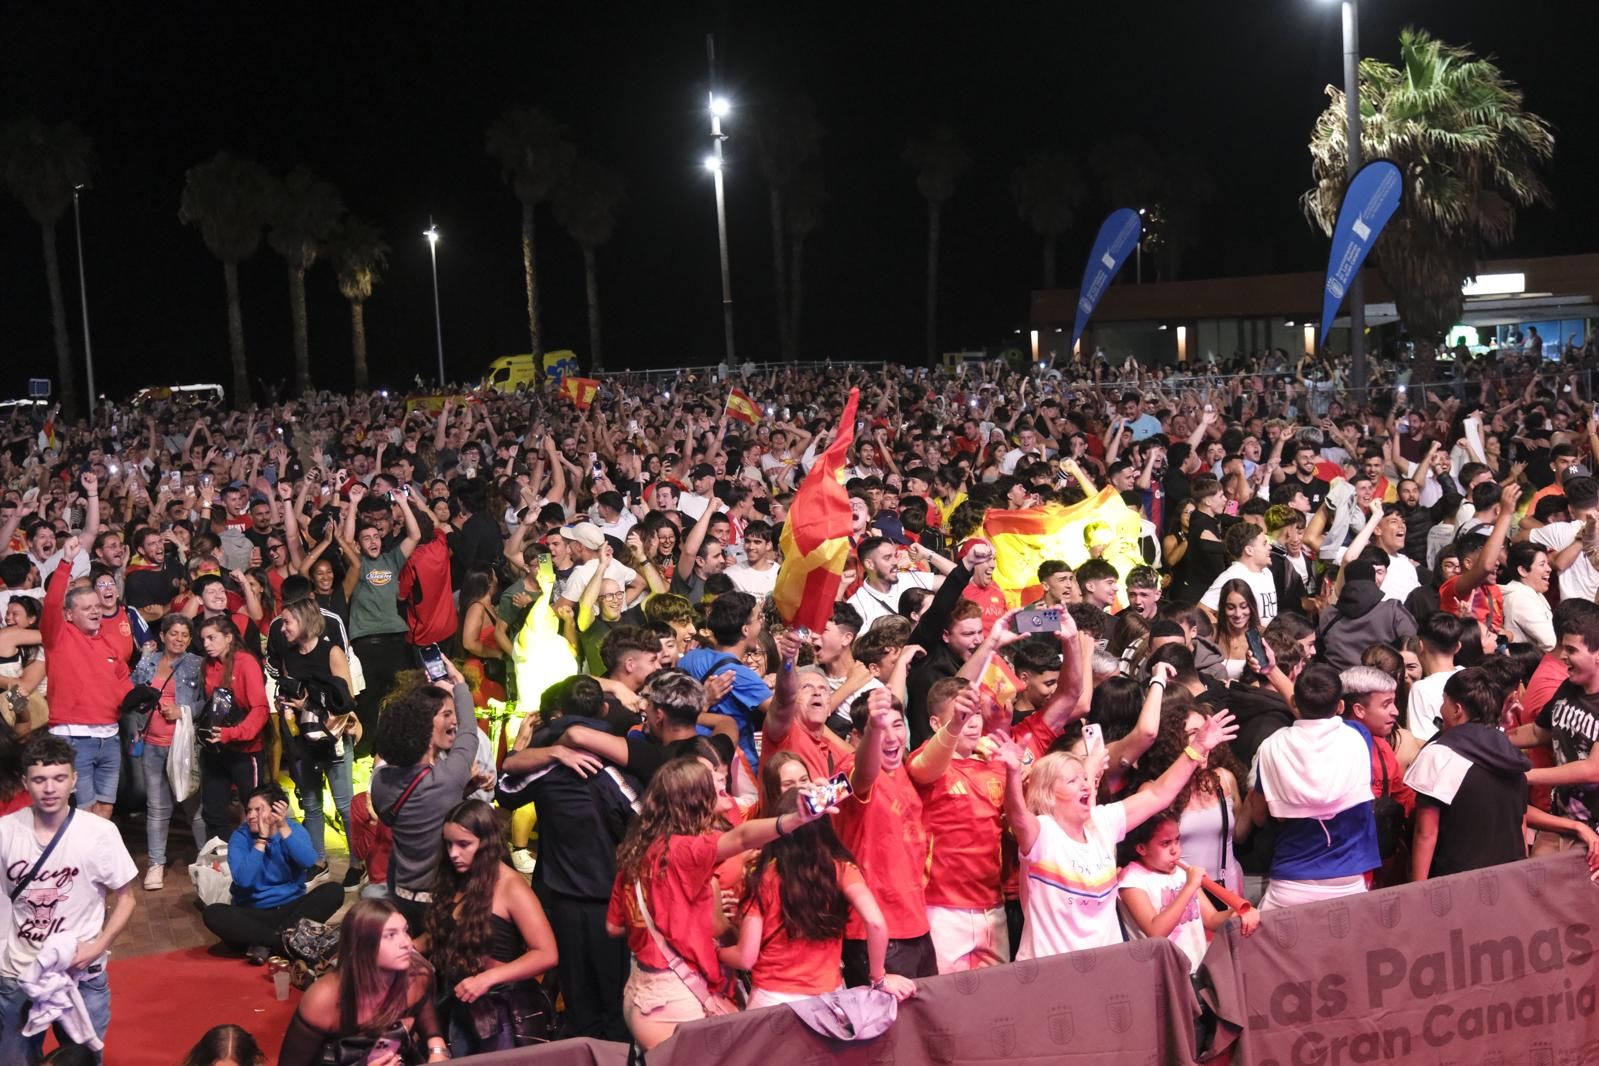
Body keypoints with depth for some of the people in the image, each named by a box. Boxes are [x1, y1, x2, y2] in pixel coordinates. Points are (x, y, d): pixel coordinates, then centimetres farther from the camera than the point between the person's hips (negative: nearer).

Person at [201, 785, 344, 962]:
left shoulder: (294, 829, -1)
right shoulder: (240, 837, -4)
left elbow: (308, 862, -21)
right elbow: (244, 880, -20)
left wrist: (283, 828, -23)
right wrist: (262, 839, -19)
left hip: (291, 907, 1)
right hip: (253, 913, -1)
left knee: (333, 891, -25)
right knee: (212, 914, -29)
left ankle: (266, 943, -29)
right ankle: (286, 938, -29)